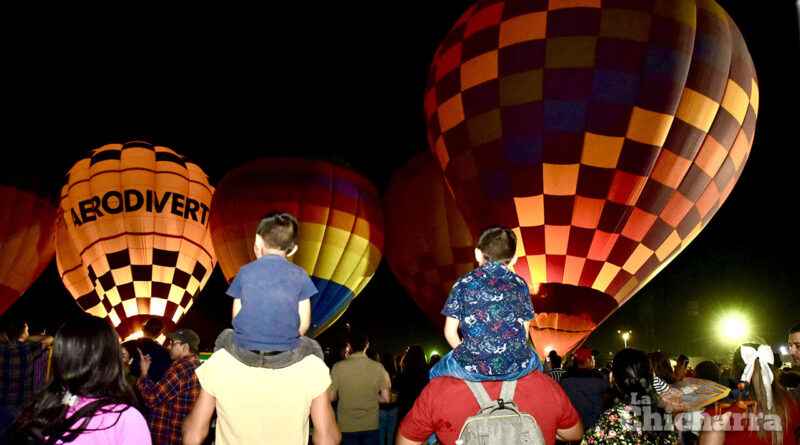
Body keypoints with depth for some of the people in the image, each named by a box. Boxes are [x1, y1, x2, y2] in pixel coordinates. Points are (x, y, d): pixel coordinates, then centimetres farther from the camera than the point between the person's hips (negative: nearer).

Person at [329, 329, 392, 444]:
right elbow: (387, 399, -5)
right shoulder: (378, 367, -6)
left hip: (346, 427, -1)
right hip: (370, 426, 1)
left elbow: (331, 397, -5)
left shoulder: (338, 367, -10)